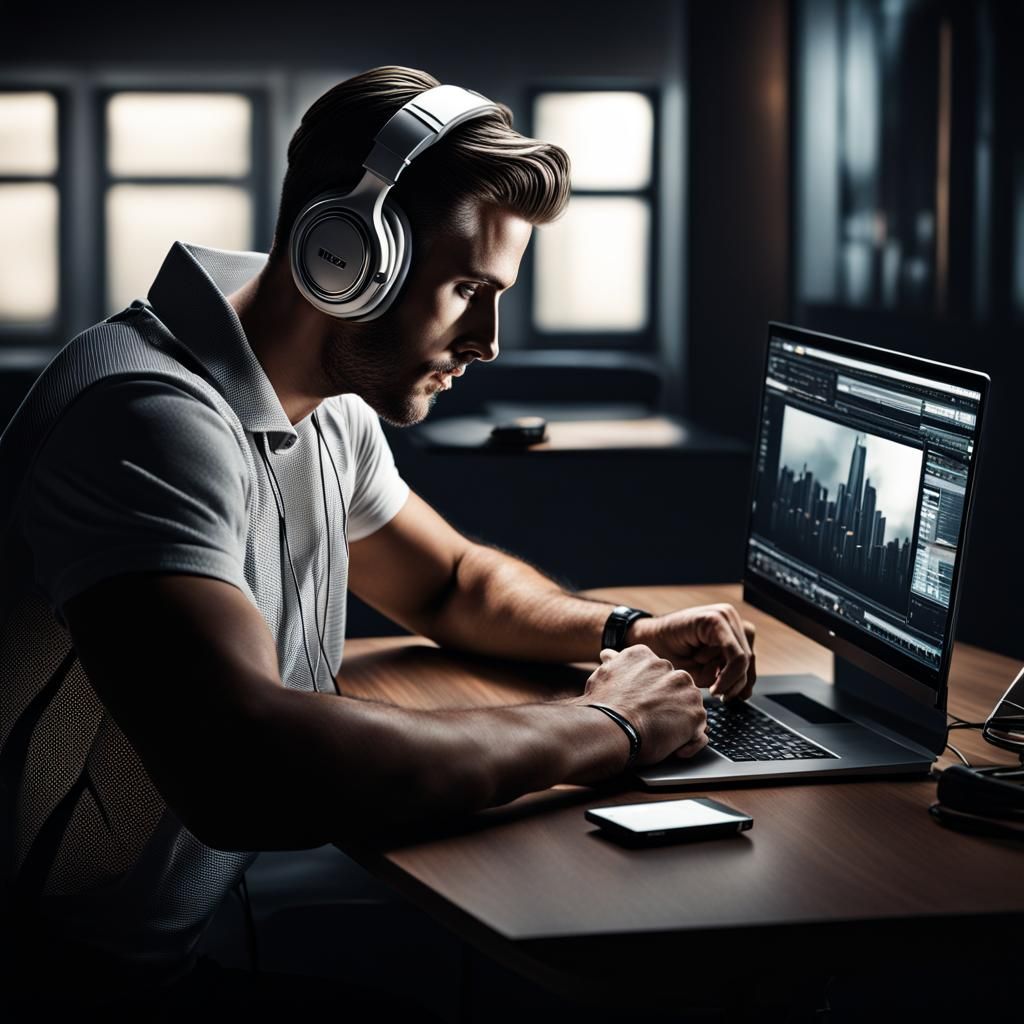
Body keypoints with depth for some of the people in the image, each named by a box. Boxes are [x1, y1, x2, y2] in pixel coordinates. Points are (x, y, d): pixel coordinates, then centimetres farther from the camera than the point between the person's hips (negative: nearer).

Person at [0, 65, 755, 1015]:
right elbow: (238, 765, -41)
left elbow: (453, 582, 25)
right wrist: (599, 728, -28)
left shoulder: (330, 415, 6)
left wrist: (622, 631, 2)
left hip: (253, 892, 9)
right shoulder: (151, 415, -27)